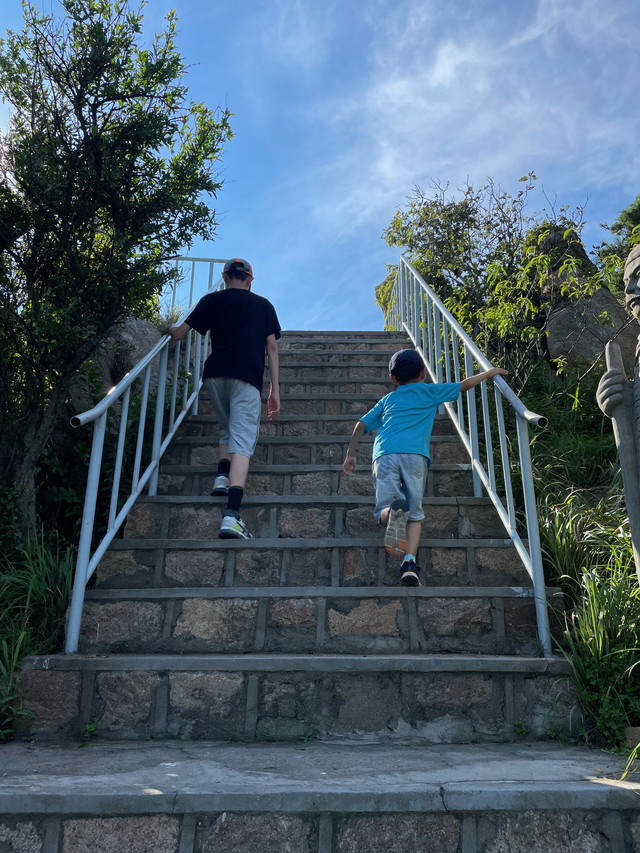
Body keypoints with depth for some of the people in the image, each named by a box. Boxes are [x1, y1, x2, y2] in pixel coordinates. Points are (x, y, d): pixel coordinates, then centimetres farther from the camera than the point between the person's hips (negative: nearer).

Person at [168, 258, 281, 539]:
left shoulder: (211, 300, 16)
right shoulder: (263, 305, 17)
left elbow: (179, 334, 13)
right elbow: (272, 347, 10)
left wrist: (169, 328, 38)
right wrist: (275, 390, 10)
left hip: (215, 375, 2)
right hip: (247, 378, -2)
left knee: (227, 428, 28)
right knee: (242, 441, -9)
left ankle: (222, 477, 7)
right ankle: (231, 515, -23)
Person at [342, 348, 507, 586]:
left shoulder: (387, 400, 29)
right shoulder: (429, 391, 24)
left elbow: (362, 425, 23)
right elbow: (464, 385, 28)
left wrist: (350, 455, 27)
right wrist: (489, 372, 42)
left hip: (384, 455, 2)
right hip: (414, 454, -1)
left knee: (383, 510, -1)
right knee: (414, 513, 1)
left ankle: (393, 513, -37)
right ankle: (410, 562, -20)